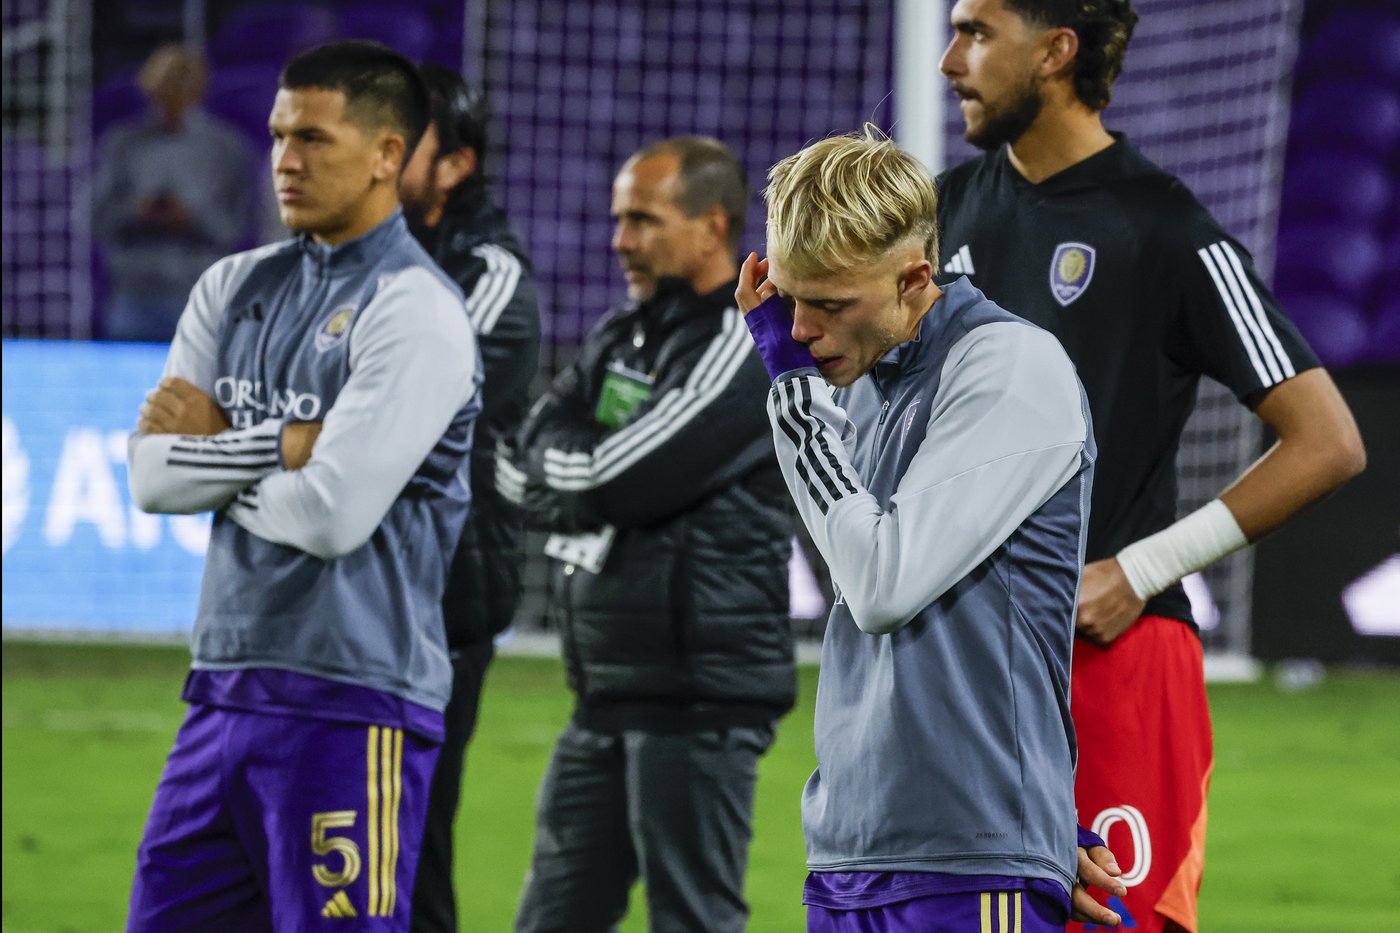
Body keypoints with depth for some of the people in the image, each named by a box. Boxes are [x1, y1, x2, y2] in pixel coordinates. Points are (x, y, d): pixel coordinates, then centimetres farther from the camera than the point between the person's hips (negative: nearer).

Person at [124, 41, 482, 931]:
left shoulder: (418, 313, -9)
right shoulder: (236, 288, 14)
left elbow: (332, 515, -18)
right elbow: (152, 475, 4)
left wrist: (214, 449, -2)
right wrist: (286, 445, -9)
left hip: (354, 704, -7)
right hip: (225, 686, 7)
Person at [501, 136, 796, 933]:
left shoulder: (747, 344, -11)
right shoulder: (625, 336, 16)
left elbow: (618, 481, -17)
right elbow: (524, 471, 8)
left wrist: (560, 462, 1)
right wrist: (589, 476, -9)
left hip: (697, 693, -9)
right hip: (610, 688, 9)